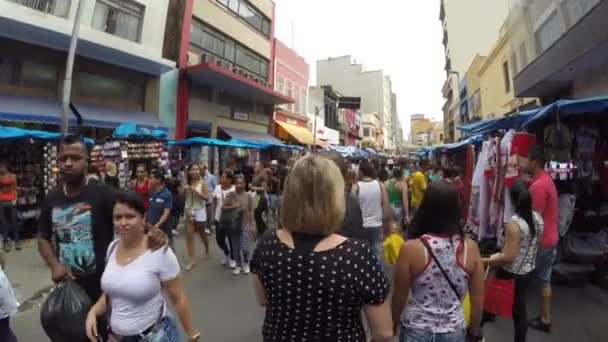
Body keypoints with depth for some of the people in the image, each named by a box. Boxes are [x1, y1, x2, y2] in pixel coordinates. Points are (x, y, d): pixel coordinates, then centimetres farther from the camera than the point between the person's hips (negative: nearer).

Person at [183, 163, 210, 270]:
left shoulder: (203, 182, -8)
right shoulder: (187, 183, 0)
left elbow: (207, 198, -14)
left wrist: (196, 191, -23)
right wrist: (184, 190, -16)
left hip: (199, 211, -2)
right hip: (188, 211, 2)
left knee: (201, 233, 15)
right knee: (189, 235, -2)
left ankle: (207, 249, 43)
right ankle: (192, 260, 4)